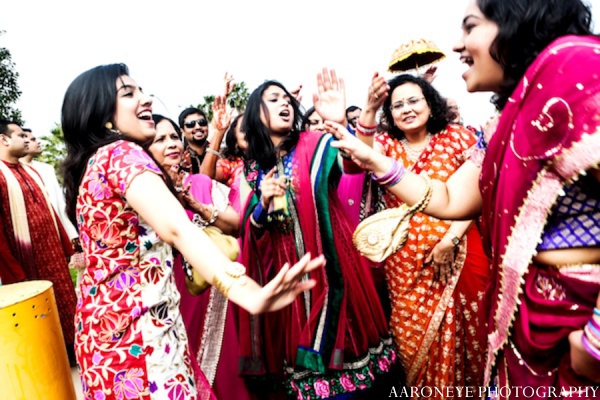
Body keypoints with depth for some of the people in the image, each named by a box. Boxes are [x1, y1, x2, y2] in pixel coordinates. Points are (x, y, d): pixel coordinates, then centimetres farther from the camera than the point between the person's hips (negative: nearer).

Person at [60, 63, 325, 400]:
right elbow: (176, 228, -33)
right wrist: (249, 293, -46)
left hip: (106, 320, 10)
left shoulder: (91, 164, 12)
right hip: (138, 326, -10)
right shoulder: (121, 153, -16)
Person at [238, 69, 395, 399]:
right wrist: (263, 204, -13)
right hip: (284, 273, 3)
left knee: (337, 335, 5)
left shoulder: (315, 145, -3)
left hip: (327, 264, -2)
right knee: (299, 345, 12)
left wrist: (341, 123, -36)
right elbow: (249, 229, 6)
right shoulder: (250, 169, 6)